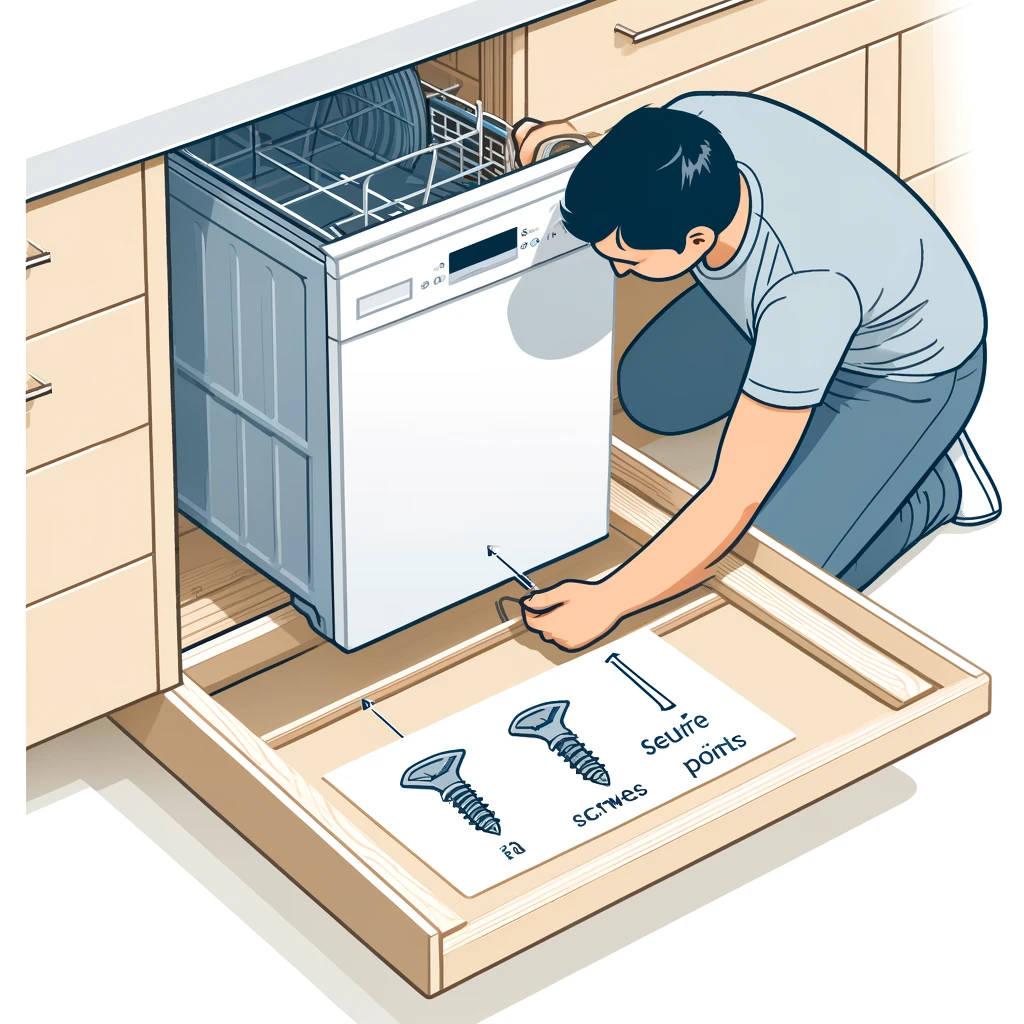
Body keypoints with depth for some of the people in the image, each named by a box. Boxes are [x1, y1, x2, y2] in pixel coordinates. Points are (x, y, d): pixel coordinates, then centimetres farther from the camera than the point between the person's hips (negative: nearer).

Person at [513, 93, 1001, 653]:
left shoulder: (806, 289, -46)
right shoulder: (691, 122, -30)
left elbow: (736, 500, -38)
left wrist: (606, 603, -33)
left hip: (909, 369, -7)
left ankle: (942, 479, 10)